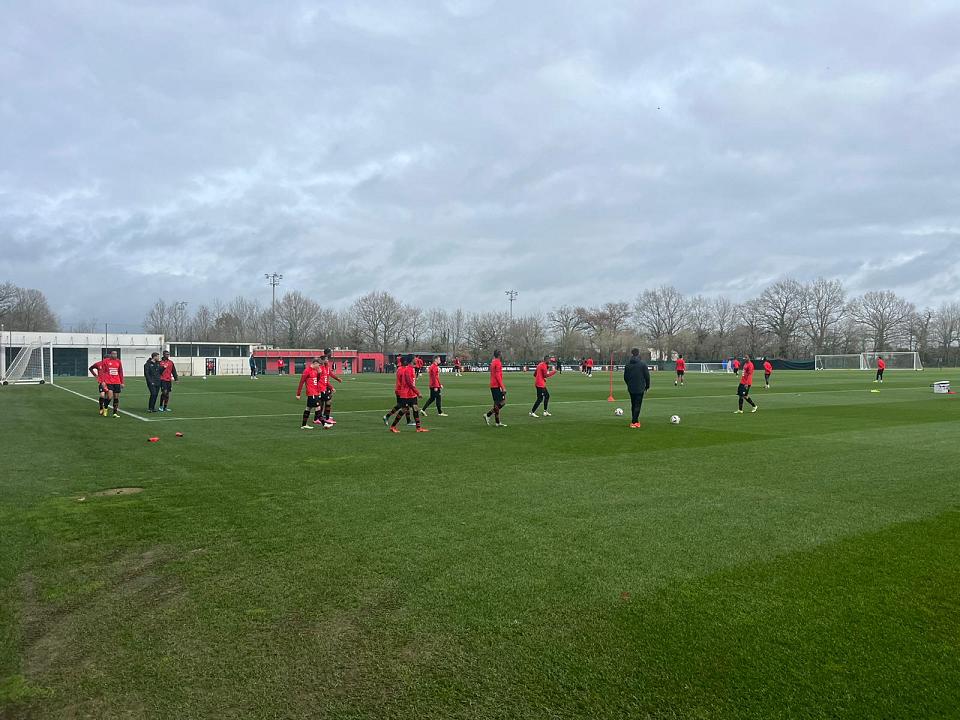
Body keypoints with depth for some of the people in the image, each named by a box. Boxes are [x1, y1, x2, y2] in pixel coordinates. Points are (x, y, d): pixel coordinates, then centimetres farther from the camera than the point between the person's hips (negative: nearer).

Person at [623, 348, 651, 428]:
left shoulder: (628, 364, 2)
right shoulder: (643, 364, -10)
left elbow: (625, 376, 8)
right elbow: (647, 376, -6)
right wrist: (647, 385, 7)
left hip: (631, 388, 4)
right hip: (640, 388, -4)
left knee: (633, 404, 15)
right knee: (638, 405, -2)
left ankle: (635, 421, 20)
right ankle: (634, 422, -8)